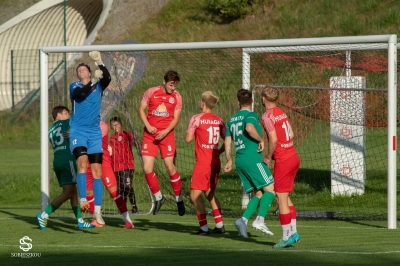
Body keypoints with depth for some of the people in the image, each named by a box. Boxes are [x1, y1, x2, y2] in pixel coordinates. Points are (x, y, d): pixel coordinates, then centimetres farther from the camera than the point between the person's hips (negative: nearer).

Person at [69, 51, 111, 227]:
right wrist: (93, 81, -31)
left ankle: (97, 211, 1)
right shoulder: (74, 86, 4)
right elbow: (80, 93, -18)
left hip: (94, 132, 2)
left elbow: (107, 78, -13)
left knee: (97, 171, -1)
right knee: (82, 161, -25)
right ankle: (83, 200, -30)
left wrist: (100, 63, -26)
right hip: (78, 131, -2)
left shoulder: (98, 86, 8)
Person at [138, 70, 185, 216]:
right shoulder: (151, 92, 1)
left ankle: (179, 199, 8)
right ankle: (158, 197, 13)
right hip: (150, 134, 1)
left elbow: (176, 118, 2)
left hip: (166, 134, -1)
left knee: (170, 167, -9)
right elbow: (141, 109, 5)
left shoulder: (177, 97, 3)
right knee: (147, 168, -6)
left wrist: (166, 131, -14)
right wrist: (148, 126, -10)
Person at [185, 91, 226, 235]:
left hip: (203, 162, -7)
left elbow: (188, 139, -5)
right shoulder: (219, 120, 8)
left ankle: (204, 227, -10)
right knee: (210, 193, 20)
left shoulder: (197, 118, -8)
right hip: (215, 162, 7)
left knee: (195, 194, -4)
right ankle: (219, 225, 17)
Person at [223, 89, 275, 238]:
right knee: (270, 189, -4)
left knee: (259, 194, 12)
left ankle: (243, 220, -6)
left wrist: (229, 161, 25)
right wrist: (260, 139, -13)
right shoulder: (251, 115, -4)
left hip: (240, 162, 8)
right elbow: (249, 128, -26)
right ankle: (260, 220, -20)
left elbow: (227, 142, 17)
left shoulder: (232, 119, 17)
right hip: (253, 160, -8)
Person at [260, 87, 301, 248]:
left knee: (281, 198, -2)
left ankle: (286, 238, 0)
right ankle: (293, 233, 19)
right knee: (286, 197, 17)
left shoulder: (267, 116, -12)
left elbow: (274, 139, -19)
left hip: (283, 161, -8)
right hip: (293, 156, 8)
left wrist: (269, 157, -6)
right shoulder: (281, 113, 12)